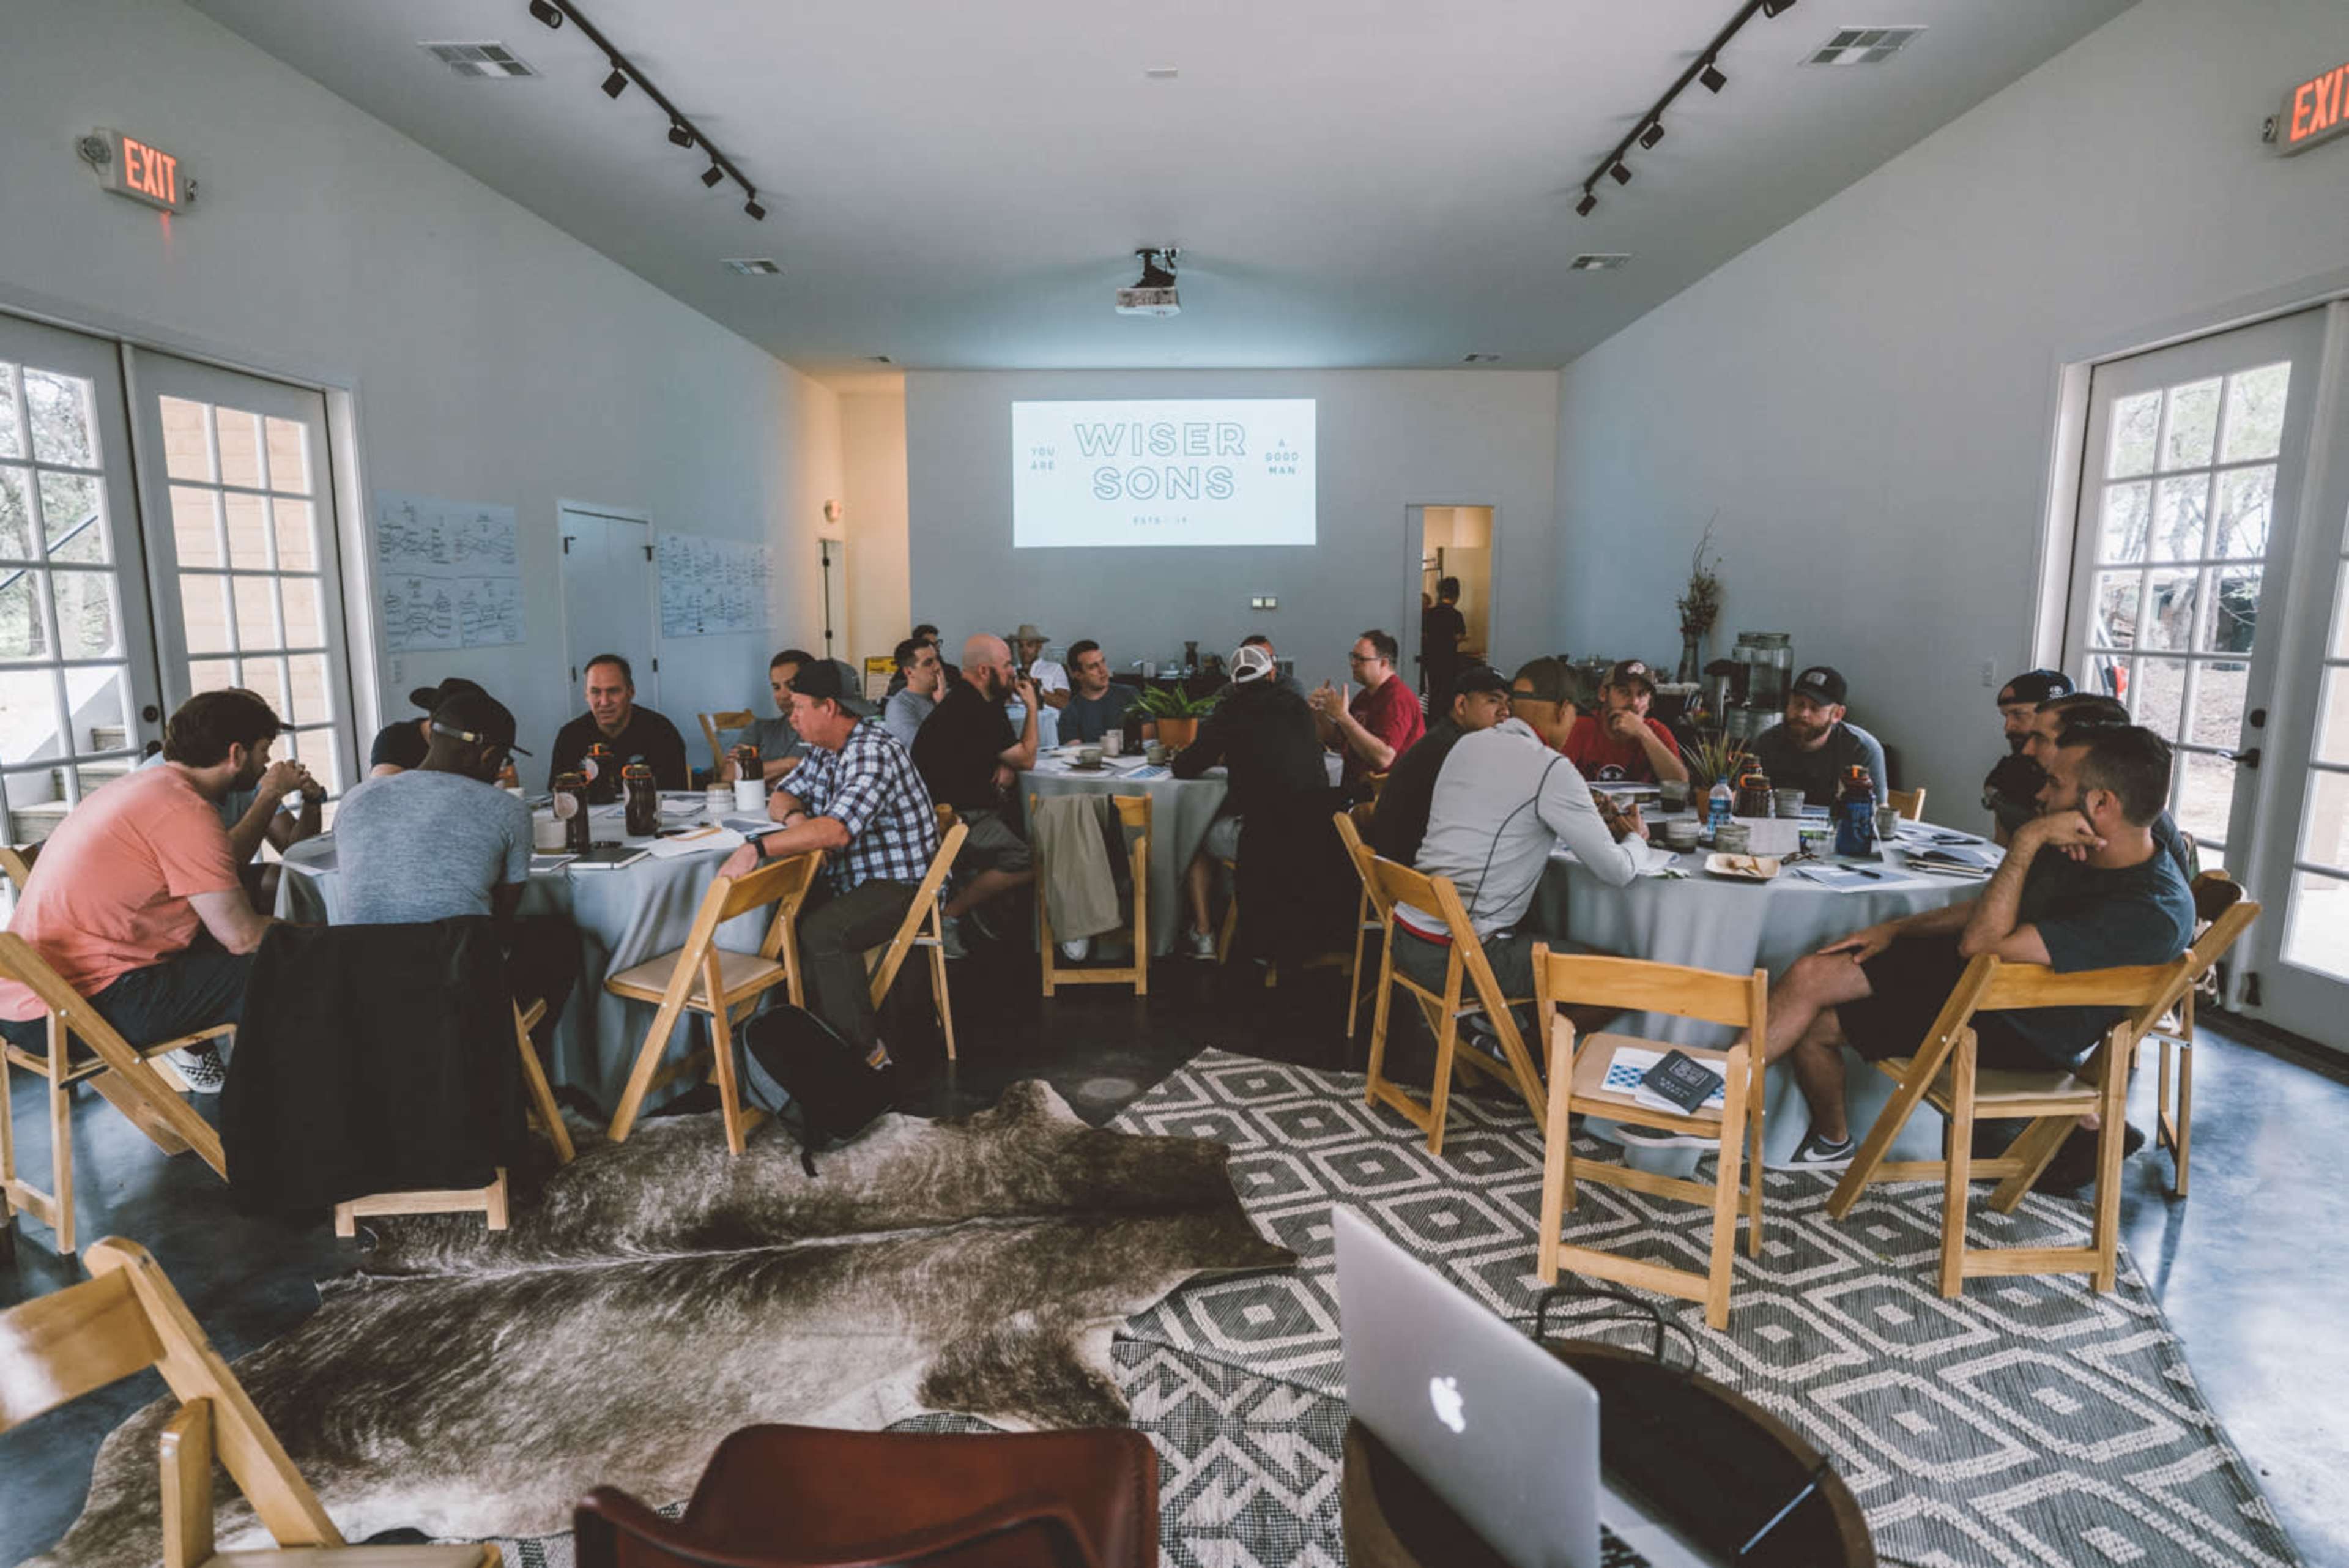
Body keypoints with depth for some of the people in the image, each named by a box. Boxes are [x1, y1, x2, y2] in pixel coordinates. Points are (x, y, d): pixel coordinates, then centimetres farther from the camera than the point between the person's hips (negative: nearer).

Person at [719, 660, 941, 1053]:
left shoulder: (872, 754, -22)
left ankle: (862, 1050, -19)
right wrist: (794, 814, -10)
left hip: (902, 884, -10)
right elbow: (781, 798, 16)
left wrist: (757, 849, -41)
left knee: (822, 932, -30)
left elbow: (838, 829, -36)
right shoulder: (823, 750, 10)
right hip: (851, 879, 10)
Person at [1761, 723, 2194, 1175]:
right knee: (1810, 975, -4)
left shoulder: (2153, 912, -27)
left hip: (2018, 1035, -8)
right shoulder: (2073, 849, 0)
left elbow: (1982, 943, -32)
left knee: (1815, 1023, -15)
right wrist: (1895, 929, 7)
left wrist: (2027, 840, -30)